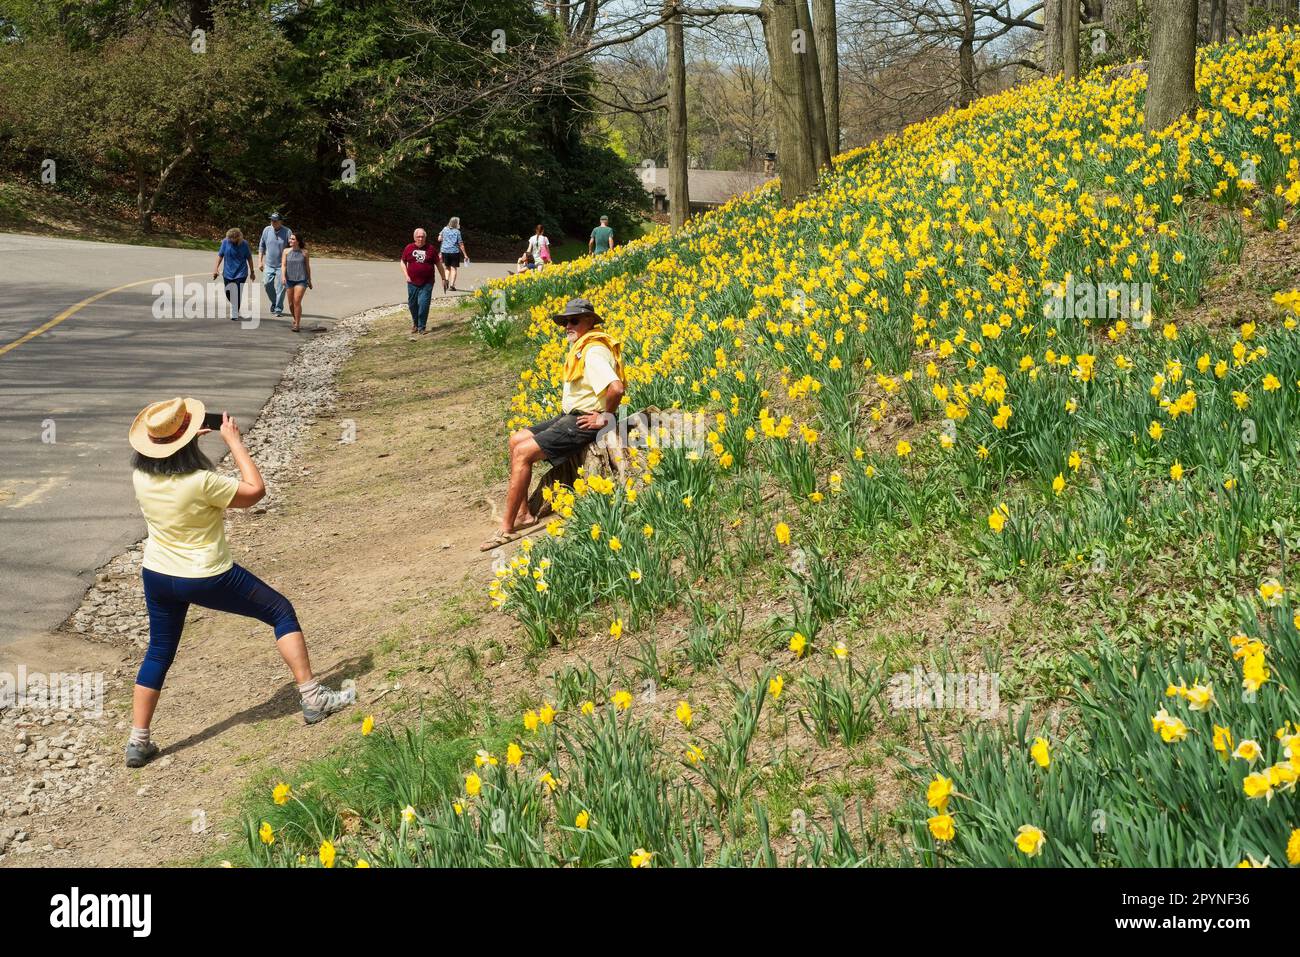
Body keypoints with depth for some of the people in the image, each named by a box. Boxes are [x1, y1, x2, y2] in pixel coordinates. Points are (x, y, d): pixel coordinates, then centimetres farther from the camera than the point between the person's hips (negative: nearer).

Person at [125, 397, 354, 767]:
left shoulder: (141, 476, -9)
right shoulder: (200, 483, -28)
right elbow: (255, 490, -15)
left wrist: (190, 440, 8)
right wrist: (234, 441, -11)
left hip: (157, 577, 6)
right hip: (208, 579, -6)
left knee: (158, 653, 20)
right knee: (281, 611, 10)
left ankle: (138, 741, 22)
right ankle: (313, 698, 10)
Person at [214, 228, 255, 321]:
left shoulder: (244, 244, -8)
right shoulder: (225, 242, -5)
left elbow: (249, 258, 3)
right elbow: (220, 255, 4)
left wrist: (252, 272, 8)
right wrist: (216, 268, 0)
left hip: (241, 273, -3)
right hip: (228, 273, 3)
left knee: (237, 295, -7)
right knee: (228, 294, 10)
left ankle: (234, 315, 1)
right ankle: (235, 308, 37)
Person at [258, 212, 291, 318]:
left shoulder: (287, 232, -8)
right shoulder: (267, 230, 2)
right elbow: (261, 246, 12)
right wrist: (260, 261, 7)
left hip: (282, 265, -3)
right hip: (269, 264, 3)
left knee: (280, 287, -3)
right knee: (267, 283, -4)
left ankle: (278, 309, 7)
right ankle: (274, 302, 22)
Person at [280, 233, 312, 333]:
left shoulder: (304, 252, 3)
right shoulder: (286, 251, 5)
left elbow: (308, 267, 11)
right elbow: (283, 265, -1)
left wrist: (309, 280, 15)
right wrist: (283, 277, -16)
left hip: (301, 280, -3)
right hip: (289, 280, 3)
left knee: (297, 302, -15)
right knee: (291, 303, 8)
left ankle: (297, 325, -12)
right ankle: (296, 320, 32)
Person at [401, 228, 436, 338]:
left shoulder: (430, 249, 1)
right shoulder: (409, 248, 3)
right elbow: (403, 262, 12)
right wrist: (406, 276, 0)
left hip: (427, 284, -2)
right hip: (412, 282, 2)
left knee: (423, 304, -10)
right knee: (412, 304, 10)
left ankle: (421, 328, -1)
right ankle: (415, 323, 33)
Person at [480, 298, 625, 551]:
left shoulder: (593, 352, -22)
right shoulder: (580, 347, 12)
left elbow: (616, 388, -36)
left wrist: (605, 418, -22)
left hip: (584, 422, -11)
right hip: (569, 416, 11)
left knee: (523, 452, -16)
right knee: (516, 439, 9)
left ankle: (506, 528, -10)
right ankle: (523, 513, 9)